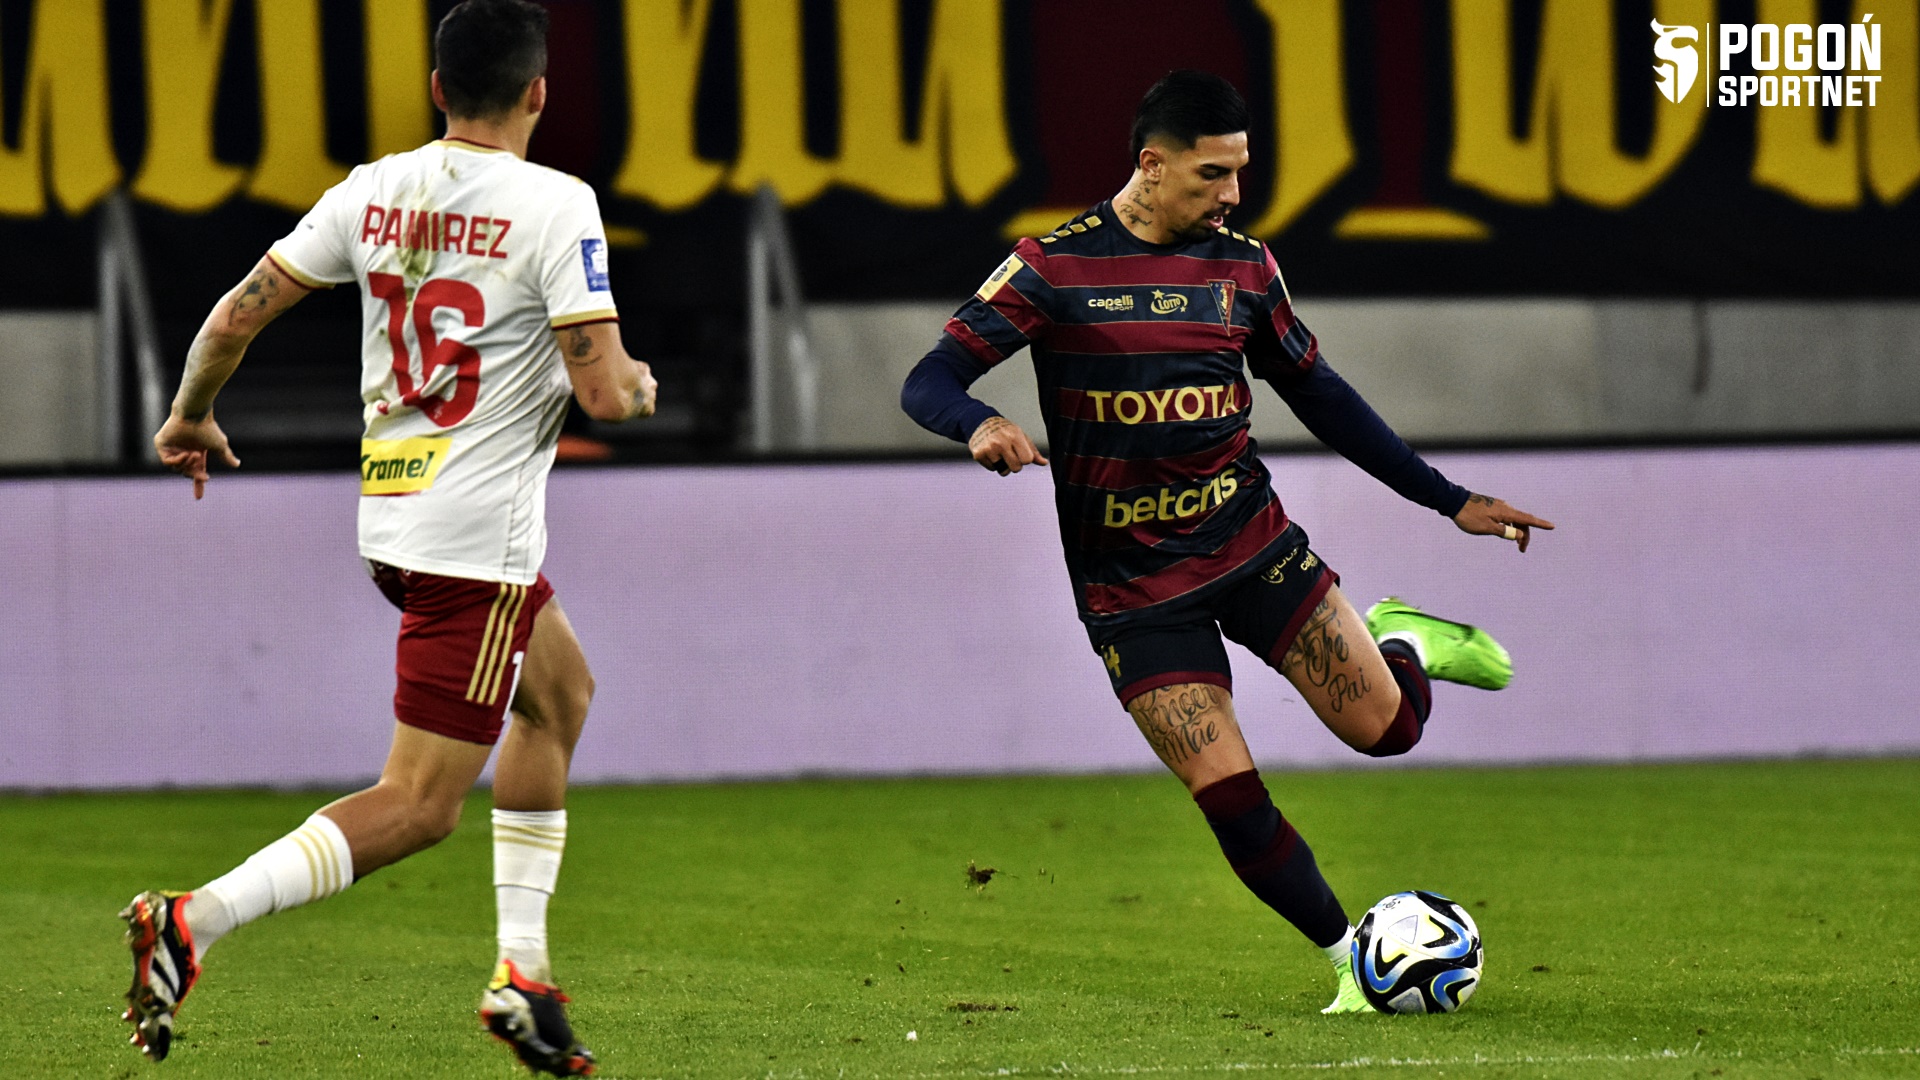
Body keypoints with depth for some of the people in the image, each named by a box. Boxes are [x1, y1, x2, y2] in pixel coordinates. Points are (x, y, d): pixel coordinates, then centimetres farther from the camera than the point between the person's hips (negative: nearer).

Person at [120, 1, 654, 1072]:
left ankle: (523, 971, 26)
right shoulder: (555, 205, -15)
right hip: (479, 533, -8)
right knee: (419, 805, -5)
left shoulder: (372, 193, 2)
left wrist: (191, 419, 23)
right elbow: (605, 392, -18)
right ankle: (193, 922, -19)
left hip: (392, 509, 8)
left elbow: (237, 314, 5)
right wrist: (638, 383, 6)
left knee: (561, 689, 28)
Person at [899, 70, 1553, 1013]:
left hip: (1250, 543, 3)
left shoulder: (1241, 264, 3)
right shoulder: (1055, 266, -9)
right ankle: (1351, 959, 9)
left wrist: (1450, 500, 12)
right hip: (1131, 586, -3)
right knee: (1230, 797, -11)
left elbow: (1317, 393, 13)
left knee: (1389, 728, -7)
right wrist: (982, 426, -35)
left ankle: (1402, 643, 28)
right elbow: (928, 384, -11)